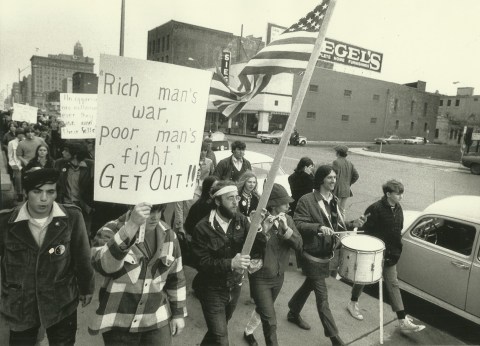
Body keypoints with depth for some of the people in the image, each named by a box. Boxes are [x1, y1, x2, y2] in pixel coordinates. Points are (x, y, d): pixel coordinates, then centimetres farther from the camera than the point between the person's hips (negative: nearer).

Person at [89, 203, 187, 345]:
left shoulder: (168, 235, -2)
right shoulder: (111, 231, -14)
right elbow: (103, 265, -35)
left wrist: (178, 313, 9)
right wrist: (132, 225, -43)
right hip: (118, 325, -2)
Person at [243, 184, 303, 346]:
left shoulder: (287, 219, -6)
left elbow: (299, 245, -11)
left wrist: (286, 229, -28)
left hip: (279, 276, 6)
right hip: (260, 277, -6)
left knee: (263, 310, 26)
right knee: (270, 321, -4)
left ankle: (248, 331, 53)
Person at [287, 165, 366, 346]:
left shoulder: (334, 200, 7)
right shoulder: (307, 200, -18)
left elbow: (337, 226, 13)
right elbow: (298, 224, -22)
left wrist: (352, 224, -4)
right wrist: (319, 227, -35)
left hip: (327, 254, 8)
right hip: (313, 255, -8)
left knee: (309, 285, 23)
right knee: (322, 297, 1)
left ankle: (293, 313, 44)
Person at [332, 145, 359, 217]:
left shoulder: (336, 162, -14)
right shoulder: (350, 163, 6)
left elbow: (335, 176, -19)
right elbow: (356, 176, 6)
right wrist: (348, 184, 13)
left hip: (337, 190, -6)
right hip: (346, 190, 6)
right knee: (342, 210, 18)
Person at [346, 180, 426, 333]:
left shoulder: (398, 208, 0)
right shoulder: (375, 209, -22)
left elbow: (398, 230, 11)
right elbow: (367, 230, -18)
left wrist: (396, 250, 9)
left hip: (390, 254, 6)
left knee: (393, 284, 8)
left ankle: (403, 321, 13)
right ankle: (353, 304, 38)